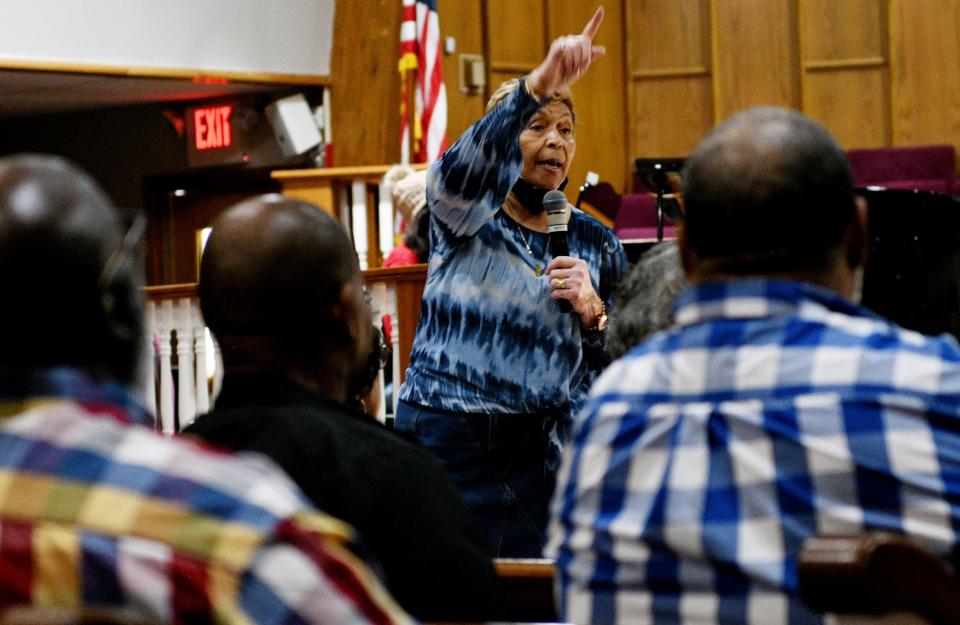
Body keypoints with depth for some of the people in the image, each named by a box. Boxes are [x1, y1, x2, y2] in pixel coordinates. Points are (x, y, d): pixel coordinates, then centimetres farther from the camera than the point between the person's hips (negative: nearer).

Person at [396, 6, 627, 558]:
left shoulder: (596, 243, 10)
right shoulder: (463, 213, 2)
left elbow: (621, 364, 10)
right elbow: (463, 168, -24)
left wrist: (593, 314, -11)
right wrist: (538, 87, -37)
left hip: (545, 451, 2)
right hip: (445, 443, -2)